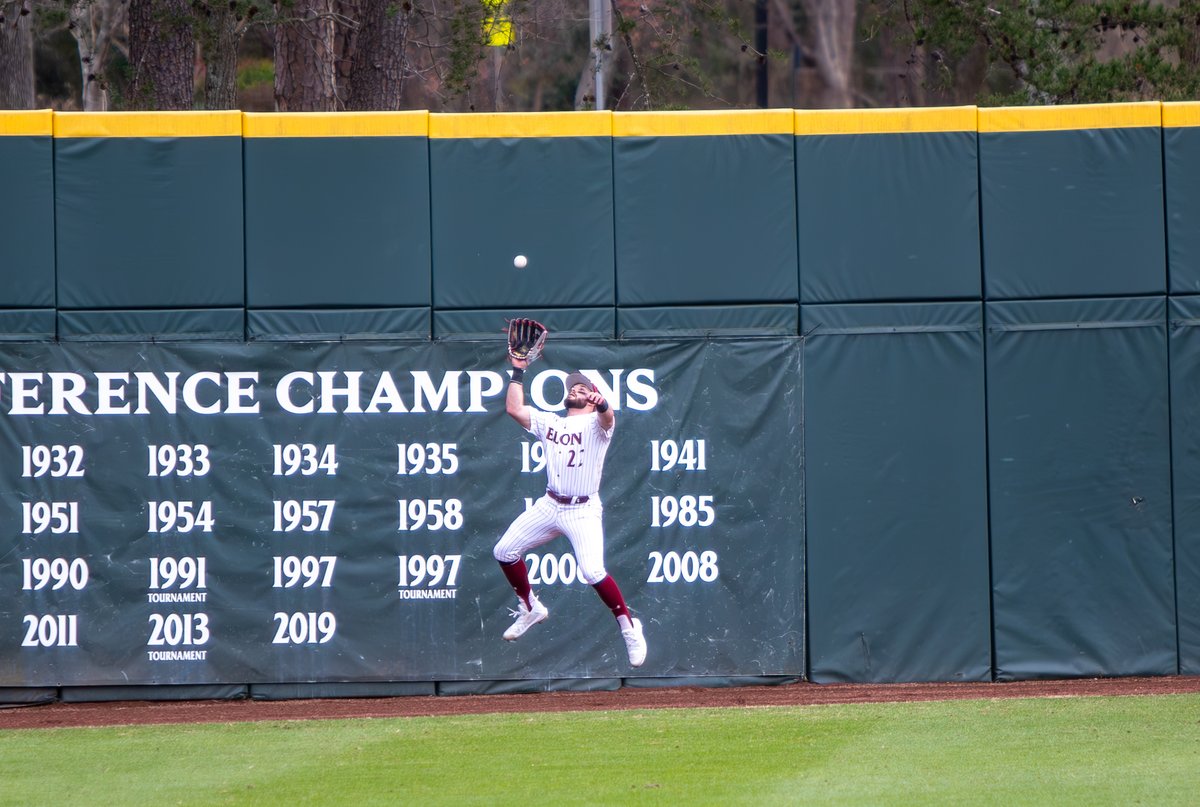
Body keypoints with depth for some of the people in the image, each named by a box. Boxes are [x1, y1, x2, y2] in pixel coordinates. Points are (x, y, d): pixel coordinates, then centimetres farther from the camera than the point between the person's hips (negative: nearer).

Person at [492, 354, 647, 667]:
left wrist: (602, 405, -52)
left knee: (592, 572, -22)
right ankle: (530, 608, 26)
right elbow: (514, 408, 6)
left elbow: (608, 417, -29)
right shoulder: (549, 422, 14)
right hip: (549, 506, 7)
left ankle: (629, 627, -5)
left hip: (583, 511, -7)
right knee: (504, 552, 5)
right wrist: (518, 371, 5)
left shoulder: (595, 423, -5)